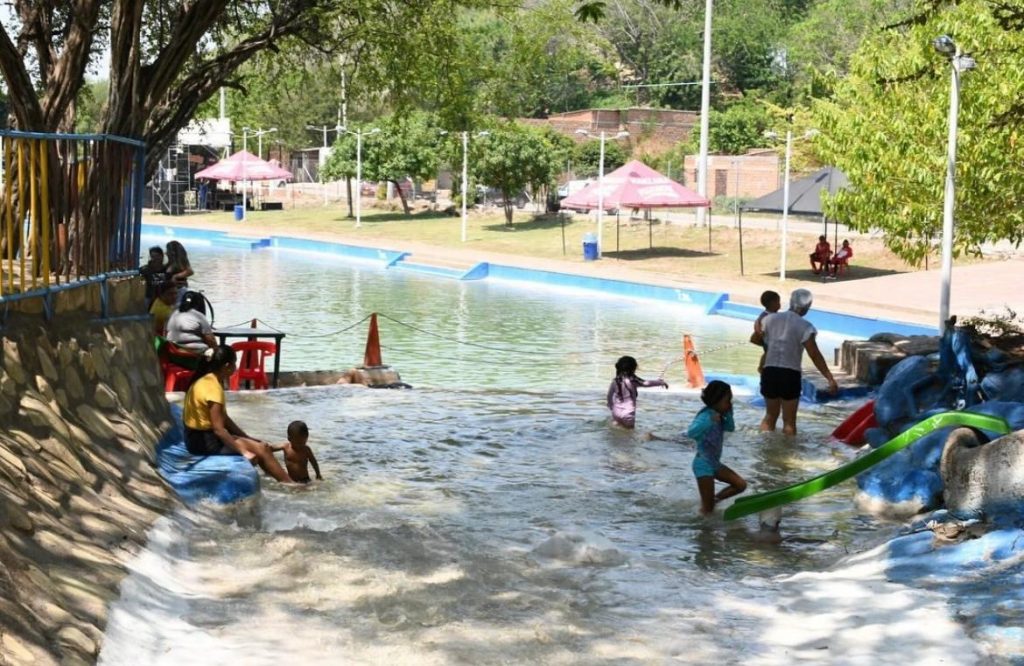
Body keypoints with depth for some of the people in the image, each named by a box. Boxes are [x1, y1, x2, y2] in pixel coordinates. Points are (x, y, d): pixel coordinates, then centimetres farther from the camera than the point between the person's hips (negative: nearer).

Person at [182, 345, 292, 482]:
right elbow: (219, 429, -25)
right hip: (204, 441, -10)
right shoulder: (213, 387, -22)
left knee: (261, 445, 10)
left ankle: (283, 481, 8)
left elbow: (224, 419, 15)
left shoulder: (208, 380, 8)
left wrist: (247, 438, 13)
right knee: (261, 449, -9)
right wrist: (244, 452, -22)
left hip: (201, 436, 10)